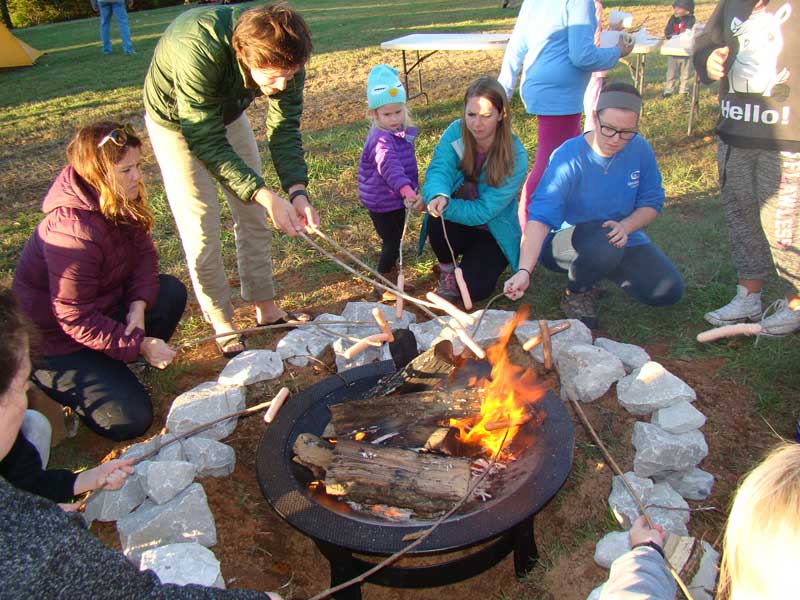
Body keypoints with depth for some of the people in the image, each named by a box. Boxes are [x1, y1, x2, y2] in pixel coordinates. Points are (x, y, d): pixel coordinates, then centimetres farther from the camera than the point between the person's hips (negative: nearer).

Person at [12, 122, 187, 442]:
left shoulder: (121, 204, -6)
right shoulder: (73, 232, -33)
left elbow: (144, 254, 0)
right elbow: (76, 319, -29)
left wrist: (138, 304, -18)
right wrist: (139, 344, -24)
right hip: (55, 340, -8)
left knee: (171, 291, -6)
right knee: (129, 420, -15)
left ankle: (111, 366, 4)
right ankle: (46, 382, 7)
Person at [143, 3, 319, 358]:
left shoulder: (283, 57, -26)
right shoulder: (198, 51, -42)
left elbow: (284, 129, -20)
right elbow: (206, 142, -36)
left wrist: (297, 190, -35)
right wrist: (267, 195, -42)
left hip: (227, 112, 5)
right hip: (175, 120, -5)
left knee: (253, 216, 6)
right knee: (201, 226, -6)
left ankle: (265, 308, 20)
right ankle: (223, 327, 8)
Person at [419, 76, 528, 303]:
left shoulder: (515, 156, -23)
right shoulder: (456, 132, -14)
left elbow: (484, 211, -26)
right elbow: (438, 171, -27)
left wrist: (445, 207, -37)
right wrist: (438, 197, -50)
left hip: (493, 232, -2)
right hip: (457, 225, 2)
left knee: (474, 290, -19)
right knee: (438, 222, -32)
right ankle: (447, 271, 0)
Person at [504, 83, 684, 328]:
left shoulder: (640, 150, -8)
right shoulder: (569, 156, -23)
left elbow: (652, 202, 2)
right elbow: (540, 216, -32)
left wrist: (626, 226, -21)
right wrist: (524, 270, -45)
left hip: (622, 238, 5)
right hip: (564, 243, -5)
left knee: (668, 291, -12)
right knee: (606, 242, -38)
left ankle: (602, 267, 15)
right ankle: (576, 292, -5)